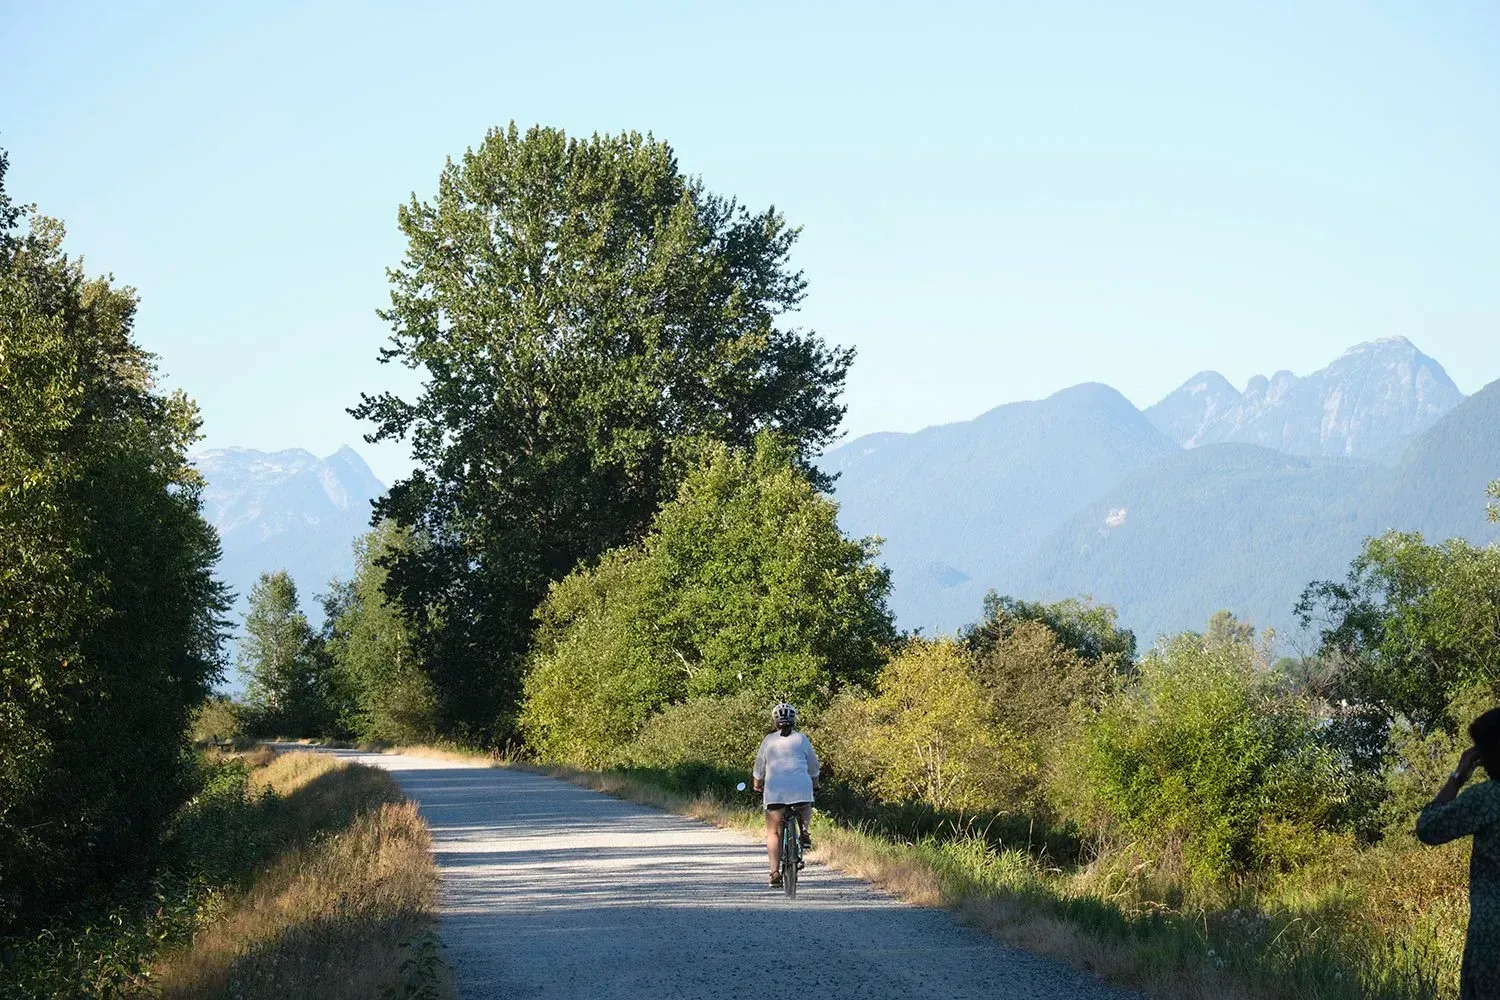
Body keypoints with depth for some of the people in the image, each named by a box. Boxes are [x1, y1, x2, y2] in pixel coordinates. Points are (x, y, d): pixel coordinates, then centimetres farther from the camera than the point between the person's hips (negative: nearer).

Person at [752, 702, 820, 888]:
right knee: (805, 809, 33)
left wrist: (757, 785, 38)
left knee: (773, 832, 5)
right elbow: (813, 767, 20)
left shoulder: (769, 740, 12)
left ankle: (775, 871, -6)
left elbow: (759, 768, 20)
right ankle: (804, 832, 5)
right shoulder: (802, 739, 11)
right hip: (801, 786, 0)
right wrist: (814, 783, 39)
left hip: (775, 788, 0)